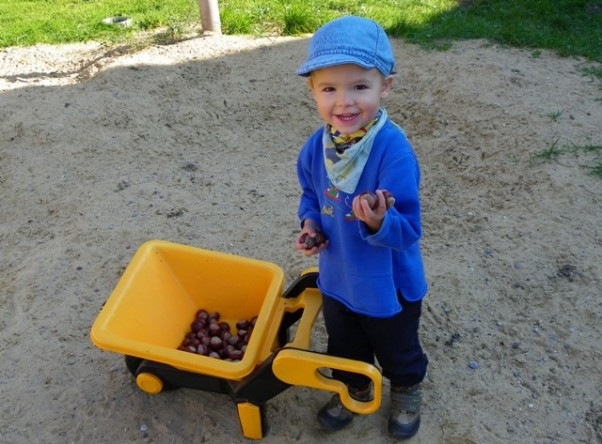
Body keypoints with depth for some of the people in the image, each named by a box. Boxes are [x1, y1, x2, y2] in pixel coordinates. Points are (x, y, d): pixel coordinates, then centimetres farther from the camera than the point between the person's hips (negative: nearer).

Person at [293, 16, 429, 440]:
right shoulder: (316, 147, -13)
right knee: (344, 348, 29)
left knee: (397, 350, 25)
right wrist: (310, 225, -12)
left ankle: (407, 392, 57)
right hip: (337, 277, 5)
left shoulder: (394, 151, -31)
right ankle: (354, 389, 59)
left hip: (388, 285, -4)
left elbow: (408, 230, -29)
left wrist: (379, 221, -48)